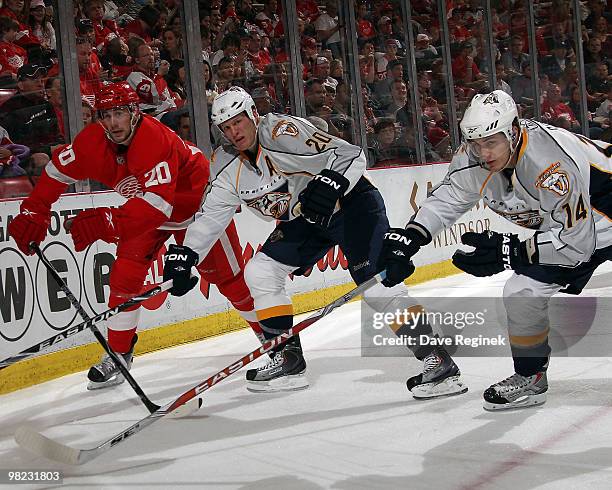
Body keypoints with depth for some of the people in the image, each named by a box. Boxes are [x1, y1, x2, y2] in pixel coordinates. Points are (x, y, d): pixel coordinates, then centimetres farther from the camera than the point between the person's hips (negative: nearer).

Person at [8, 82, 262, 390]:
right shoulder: (93, 141, -18)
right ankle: (119, 354, 7)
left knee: (226, 275, -2)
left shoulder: (156, 142, -39)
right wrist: (33, 213, -9)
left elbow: (157, 205, -47)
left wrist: (107, 223, -57)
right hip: (144, 210, 6)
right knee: (124, 276, -5)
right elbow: (58, 169, -2)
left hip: (197, 200, -6)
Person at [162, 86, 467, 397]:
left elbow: (351, 155, -27)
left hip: (351, 202, -8)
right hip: (304, 219, 8)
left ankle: (438, 361, -21)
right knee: (259, 272, 1)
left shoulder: (282, 132, -26)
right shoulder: (227, 164, -3)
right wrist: (184, 255, -4)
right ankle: (289, 360, 10)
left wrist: (329, 185, -43)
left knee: (376, 284, -22)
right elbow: (211, 214, 5)